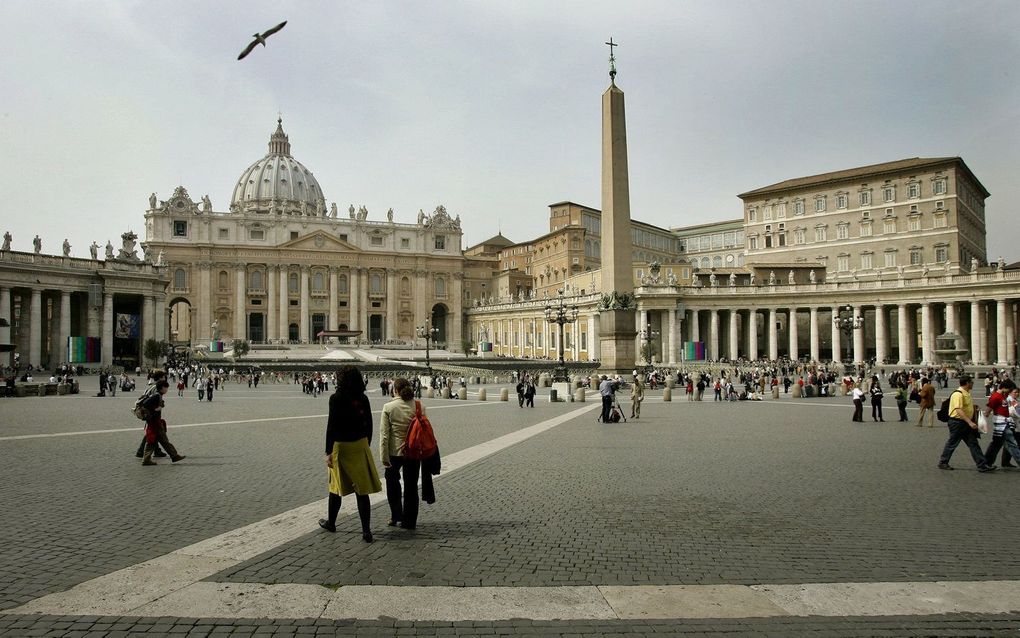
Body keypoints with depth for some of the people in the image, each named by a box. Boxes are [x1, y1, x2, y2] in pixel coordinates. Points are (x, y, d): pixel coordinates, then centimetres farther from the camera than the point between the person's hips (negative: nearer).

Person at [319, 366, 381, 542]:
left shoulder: (336, 398, -12)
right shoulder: (363, 399, 0)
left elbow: (331, 426, -13)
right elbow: (369, 425, 5)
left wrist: (328, 452, -9)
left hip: (341, 446, -3)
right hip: (361, 445, 3)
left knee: (336, 487, 15)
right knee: (362, 490, 5)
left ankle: (331, 522, 33)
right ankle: (366, 531, 4)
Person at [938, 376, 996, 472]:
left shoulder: (967, 394, 12)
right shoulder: (958, 394, -20)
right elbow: (959, 410, -28)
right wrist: (970, 422, -32)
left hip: (965, 423, 9)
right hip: (957, 422, -9)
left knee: (973, 444, 6)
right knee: (952, 444, 2)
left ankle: (982, 465, 7)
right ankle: (942, 463, 14)